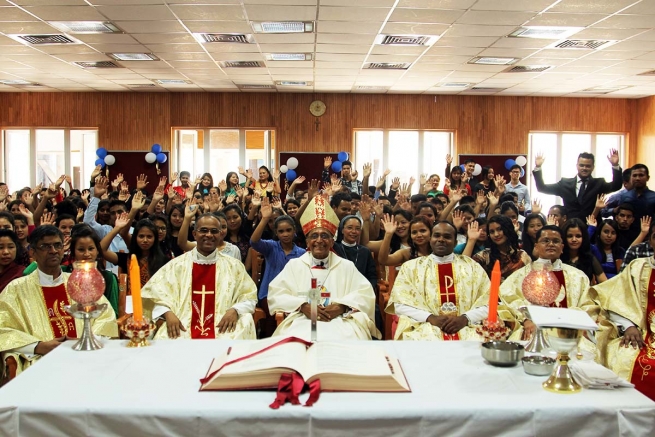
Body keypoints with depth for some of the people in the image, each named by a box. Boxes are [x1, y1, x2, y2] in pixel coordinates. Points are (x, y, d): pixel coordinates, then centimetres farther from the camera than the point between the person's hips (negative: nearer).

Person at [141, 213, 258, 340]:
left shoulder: (233, 265, 11)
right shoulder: (177, 264, 10)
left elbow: (249, 298, 10)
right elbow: (159, 296, 7)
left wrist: (235, 310, -11)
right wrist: (168, 313, -14)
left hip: (222, 328, 0)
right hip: (183, 327, 0)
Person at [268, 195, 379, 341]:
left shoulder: (347, 266, 18)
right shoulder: (294, 265, 17)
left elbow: (365, 294, 9)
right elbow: (275, 294, 8)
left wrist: (342, 307, -10)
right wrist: (302, 306, -9)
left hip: (340, 322, 1)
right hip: (302, 321, -1)